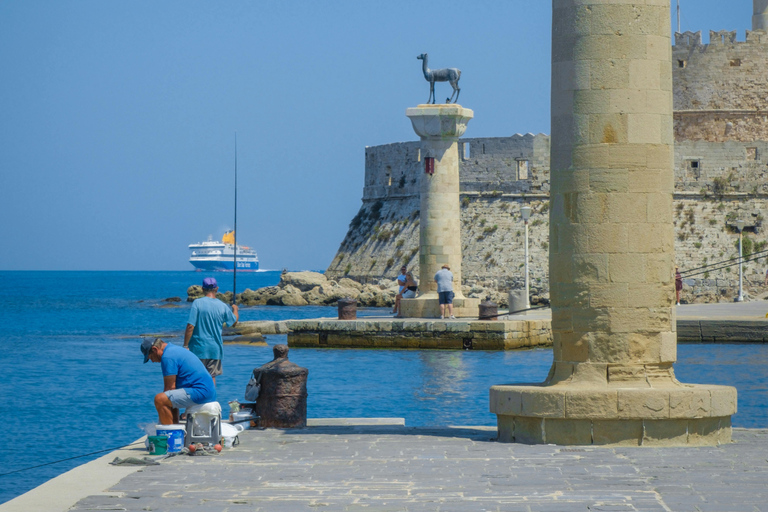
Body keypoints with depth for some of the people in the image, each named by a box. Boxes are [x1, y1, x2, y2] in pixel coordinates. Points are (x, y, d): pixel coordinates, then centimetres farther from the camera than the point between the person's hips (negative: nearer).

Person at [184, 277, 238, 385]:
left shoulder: (197, 303, -11)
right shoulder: (223, 306, -1)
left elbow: (190, 326, -15)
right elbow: (234, 321, 17)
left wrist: (185, 345, -8)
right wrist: (235, 309, 38)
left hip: (198, 348, -3)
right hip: (215, 349, 3)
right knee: (212, 376, 10)